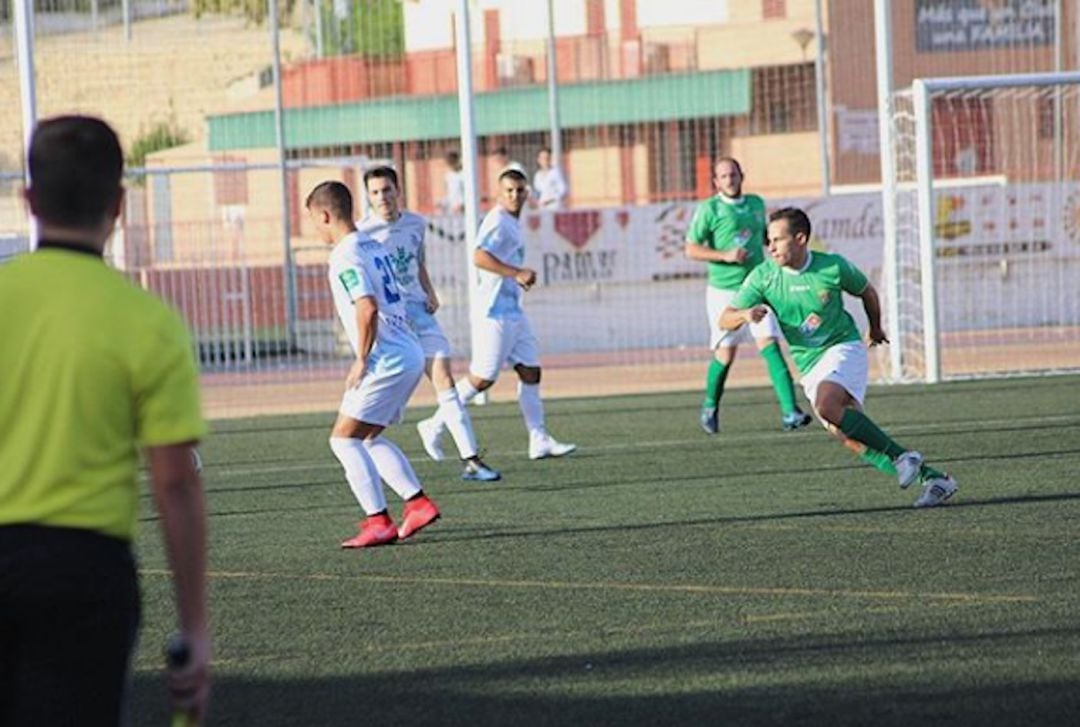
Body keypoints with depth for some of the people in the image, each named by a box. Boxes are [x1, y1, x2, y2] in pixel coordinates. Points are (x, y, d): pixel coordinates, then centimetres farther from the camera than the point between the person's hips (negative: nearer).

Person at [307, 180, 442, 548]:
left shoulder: (345, 257, -13)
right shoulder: (373, 247, 16)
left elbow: (367, 310, -25)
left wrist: (361, 360, -16)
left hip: (387, 361, -10)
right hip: (409, 355, 10)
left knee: (344, 439, -5)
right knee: (370, 438, 20)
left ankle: (379, 522, -8)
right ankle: (418, 502, 14)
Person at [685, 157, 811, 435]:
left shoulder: (756, 203, 11)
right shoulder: (709, 209, -4)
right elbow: (691, 249, -7)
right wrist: (726, 256, -19)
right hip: (724, 290, -3)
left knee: (770, 346, -12)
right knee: (725, 354, 2)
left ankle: (790, 412, -21)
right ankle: (710, 407, 28)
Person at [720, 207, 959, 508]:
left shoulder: (833, 267, -8)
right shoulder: (763, 277, -4)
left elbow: (866, 291, 12)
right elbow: (725, 320, -5)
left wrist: (875, 328, 27)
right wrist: (745, 314, -28)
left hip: (843, 348, -4)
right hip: (809, 368, 4)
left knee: (827, 407, -34)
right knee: (852, 440, -7)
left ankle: (901, 455, -25)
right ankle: (932, 478, -1)